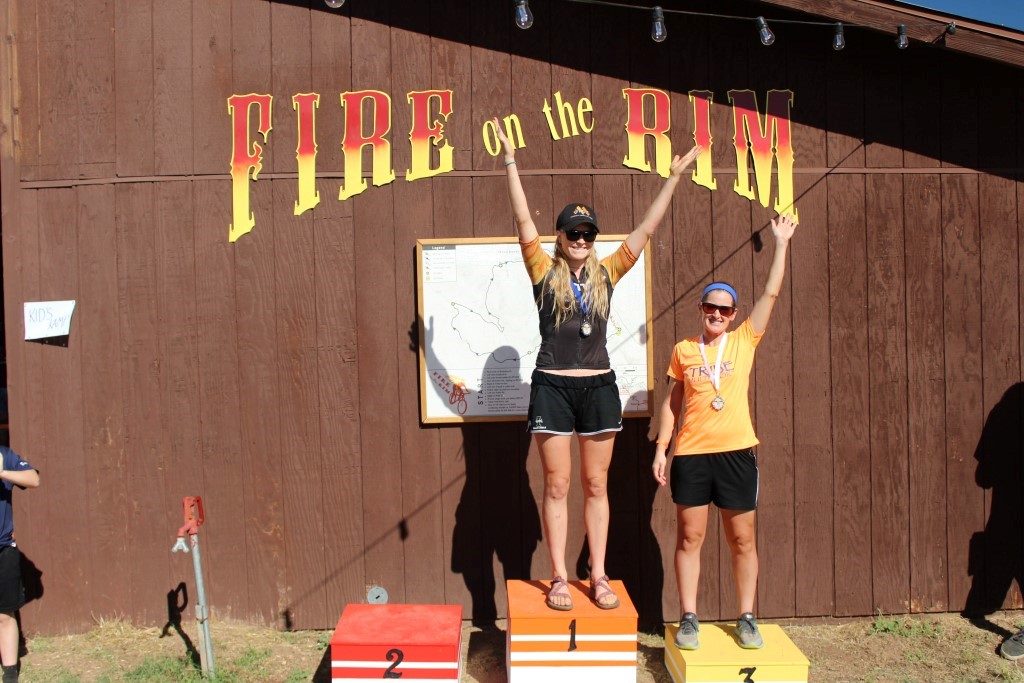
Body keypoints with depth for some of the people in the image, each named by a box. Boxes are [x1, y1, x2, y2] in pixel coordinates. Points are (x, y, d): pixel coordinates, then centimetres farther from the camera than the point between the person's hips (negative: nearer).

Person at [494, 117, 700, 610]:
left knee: (596, 486, 8)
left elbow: (646, 228, 7)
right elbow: (523, 220, -5)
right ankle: (559, 579, 11)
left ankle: (598, 576, 16)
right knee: (557, 486, 3)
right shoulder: (544, 272, 2)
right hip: (552, 387, -2)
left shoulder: (606, 273, 7)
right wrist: (510, 162, -10)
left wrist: (674, 178, 5)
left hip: (599, 387, 2)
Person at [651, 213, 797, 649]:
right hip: (691, 453, 0)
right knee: (689, 537, 4)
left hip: (736, 452, 0)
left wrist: (781, 243, 2)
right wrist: (661, 448, 7)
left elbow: (771, 293, 1)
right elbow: (672, 403, 11)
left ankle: (747, 619, 19)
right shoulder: (683, 350, 6)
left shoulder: (745, 341, 5)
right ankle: (689, 619, 14)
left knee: (742, 540, 6)